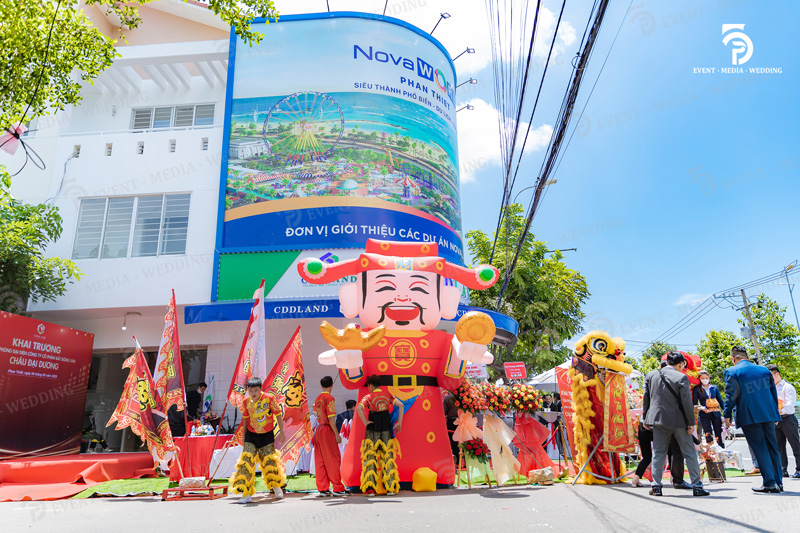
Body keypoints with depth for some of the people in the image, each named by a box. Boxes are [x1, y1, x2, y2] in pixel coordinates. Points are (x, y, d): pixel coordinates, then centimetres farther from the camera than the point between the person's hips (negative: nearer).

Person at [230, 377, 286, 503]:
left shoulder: (269, 398, -15)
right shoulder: (246, 401, -6)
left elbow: (278, 414, -6)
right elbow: (245, 418, 9)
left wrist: (281, 432, -4)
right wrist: (244, 436, 11)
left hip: (267, 435, -2)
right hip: (251, 435, 2)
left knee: (269, 461, 6)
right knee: (246, 462, -10)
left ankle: (277, 488, 30)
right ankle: (245, 494, -4)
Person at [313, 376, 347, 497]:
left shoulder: (317, 398, 12)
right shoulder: (329, 398, -10)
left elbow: (315, 412, 12)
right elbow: (331, 418, -15)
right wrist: (337, 434, -11)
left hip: (317, 430, 7)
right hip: (326, 430, -7)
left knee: (320, 460, 9)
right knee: (333, 459, -1)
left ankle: (322, 489, 12)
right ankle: (338, 488, 3)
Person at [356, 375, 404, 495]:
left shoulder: (368, 397, -2)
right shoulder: (387, 394, 6)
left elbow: (358, 409, -19)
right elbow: (400, 405, -4)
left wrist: (365, 422, -10)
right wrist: (399, 422, -1)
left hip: (372, 428, -2)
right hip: (386, 428, 2)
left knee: (371, 457, 6)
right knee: (388, 456, 9)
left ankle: (370, 488, 3)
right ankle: (390, 488, 8)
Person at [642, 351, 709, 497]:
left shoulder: (651, 375, 3)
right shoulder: (681, 377, -10)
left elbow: (646, 398, 7)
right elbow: (686, 402, -10)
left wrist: (645, 418, 14)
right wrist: (691, 422, -3)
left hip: (657, 419, 3)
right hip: (678, 420, -3)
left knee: (658, 453, 10)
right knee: (689, 453, 10)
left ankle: (656, 486, 8)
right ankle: (697, 486, 14)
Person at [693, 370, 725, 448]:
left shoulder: (714, 388, 10)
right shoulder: (697, 389, 2)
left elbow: (720, 401, 12)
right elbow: (695, 403, 0)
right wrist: (702, 408, -18)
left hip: (716, 414, 2)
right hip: (704, 415, -2)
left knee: (719, 436, 3)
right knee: (709, 437, -1)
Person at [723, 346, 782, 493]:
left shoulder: (731, 372, -7)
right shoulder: (764, 370, 11)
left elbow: (730, 396, -9)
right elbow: (773, 392, 16)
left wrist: (727, 415, -1)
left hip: (749, 417, -5)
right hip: (768, 415, 5)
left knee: (760, 448, 0)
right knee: (772, 447, 13)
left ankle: (770, 482, -2)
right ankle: (778, 482, 18)